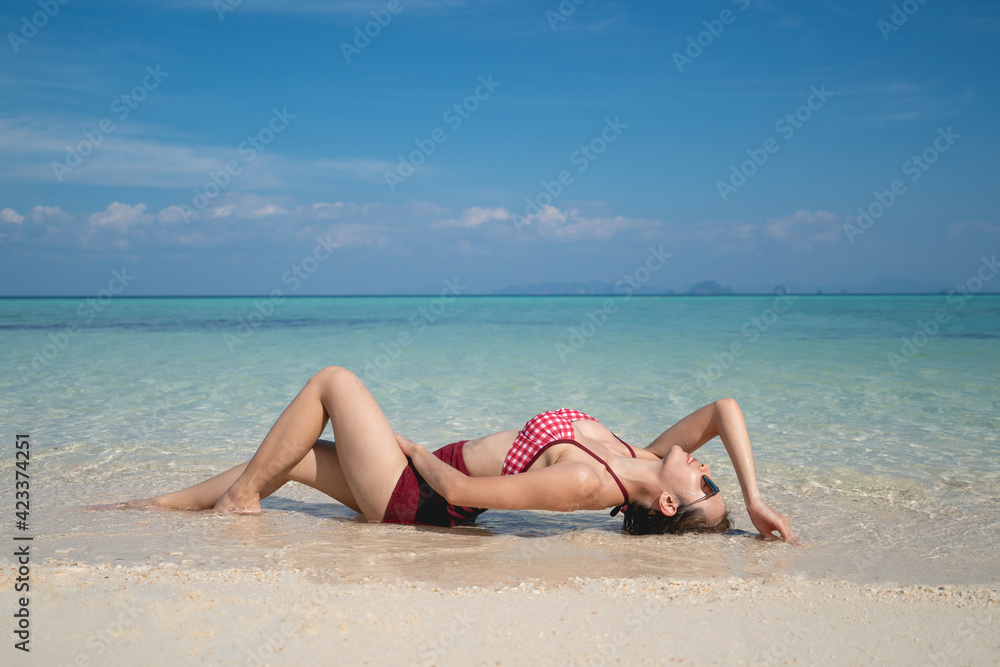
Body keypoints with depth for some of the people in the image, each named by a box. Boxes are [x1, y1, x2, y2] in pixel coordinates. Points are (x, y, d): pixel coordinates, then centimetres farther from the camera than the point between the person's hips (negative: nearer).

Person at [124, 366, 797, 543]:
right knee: (294, 456, 17)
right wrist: (755, 498, -18)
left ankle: (239, 498, 16)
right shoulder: (648, 462, -12)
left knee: (332, 378, 2)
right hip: (431, 488, 8)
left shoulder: (584, 482, -33)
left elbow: (460, 491, -27)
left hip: (413, 493, -8)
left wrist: (412, 448, -10)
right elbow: (725, 407, -7)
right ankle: (163, 502, 32)